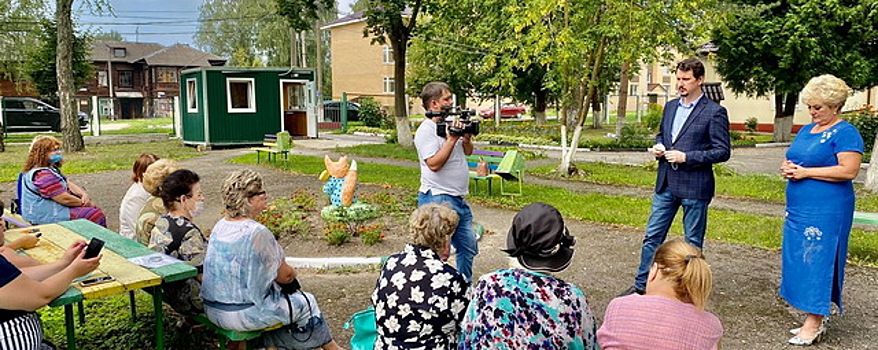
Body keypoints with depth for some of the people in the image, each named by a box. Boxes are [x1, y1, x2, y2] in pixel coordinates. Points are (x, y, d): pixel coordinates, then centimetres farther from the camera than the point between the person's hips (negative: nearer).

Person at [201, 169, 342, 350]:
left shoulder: (221, 226, 3)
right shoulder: (257, 232, -23)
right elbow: (284, 276, -13)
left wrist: (287, 272, 14)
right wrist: (292, 272, 9)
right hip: (244, 314, -8)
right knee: (307, 303, 11)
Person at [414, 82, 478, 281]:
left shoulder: (450, 125, 13)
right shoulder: (426, 131, -12)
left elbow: (468, 152, 21)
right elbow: (433, 164, -22)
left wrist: (467, 138, 1)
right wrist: (452, 139, -19)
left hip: (458, 199, 9)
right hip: (438, 199, -9)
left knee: (468, 247, 17)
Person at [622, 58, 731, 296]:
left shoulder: (715, 112, -8)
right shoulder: (670, 106, 12)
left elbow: (723, 151, -11)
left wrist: (686, 157, -19)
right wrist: (658, 147, 2)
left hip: (694, 186, -6)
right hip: (666, 184, 6)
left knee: (693, 242, 9)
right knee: (652, 236, 9)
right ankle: (641, 285, 20)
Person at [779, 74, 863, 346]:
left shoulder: (845, 133, -9)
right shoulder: (806, 130, 15)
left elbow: (849, 171, -18)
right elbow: (793, 161, 22)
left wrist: (805, 172, -17)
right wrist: (788, 168, -1)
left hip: (826, 210, -8)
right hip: (798, 208, 8)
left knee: (817, 261, -5)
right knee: (799, 260, 9)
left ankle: (813, 325, 3)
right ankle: (814, 319, 20)